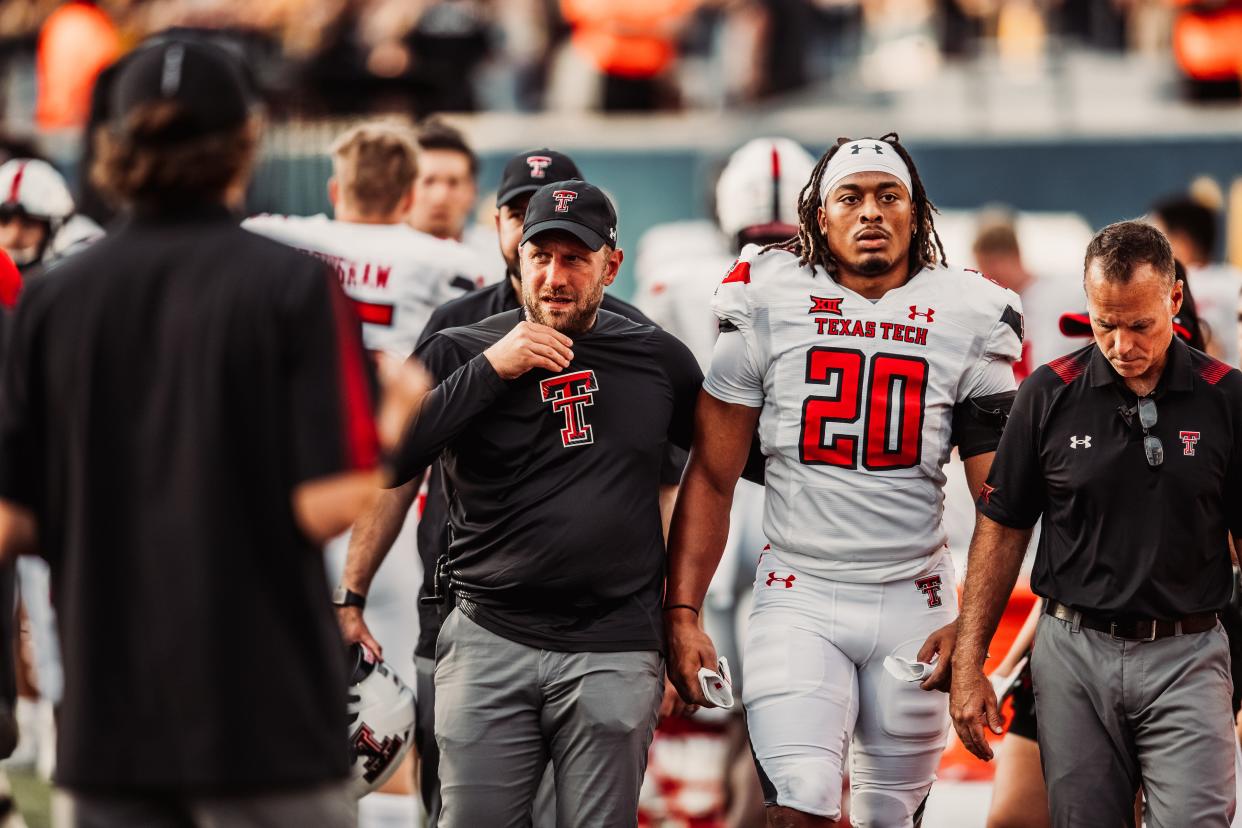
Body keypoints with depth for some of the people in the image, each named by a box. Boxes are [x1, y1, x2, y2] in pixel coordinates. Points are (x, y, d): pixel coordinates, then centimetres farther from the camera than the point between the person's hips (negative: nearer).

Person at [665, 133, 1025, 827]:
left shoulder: (964, 321, 2)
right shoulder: (770, 306, 0)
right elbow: (711, 479, 3)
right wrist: (682, 613, -4)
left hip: (913, 602, 1)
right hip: (798, 597, -1)